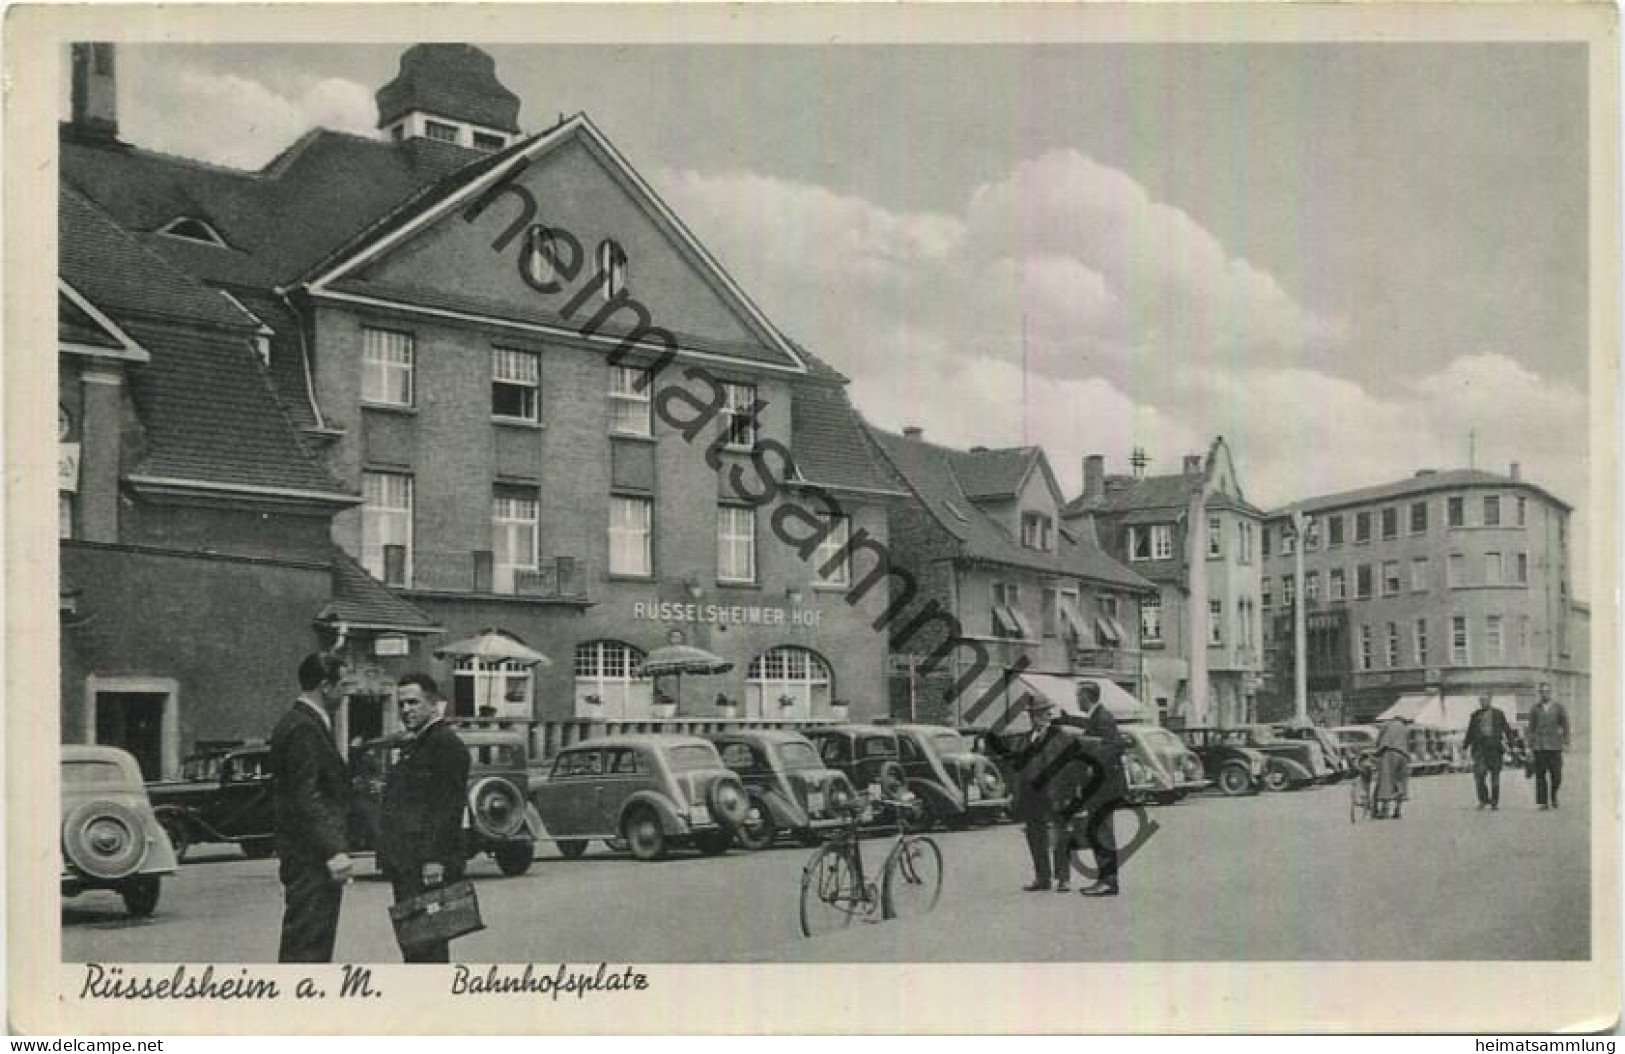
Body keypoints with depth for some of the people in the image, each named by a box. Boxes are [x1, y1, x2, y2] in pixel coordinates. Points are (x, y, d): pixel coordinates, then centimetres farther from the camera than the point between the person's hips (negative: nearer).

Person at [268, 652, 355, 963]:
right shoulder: (302, 729, -16)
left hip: (312, 856, 10)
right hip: (312, 857, -10)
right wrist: (332, 852, -23)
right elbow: (305, 797, -22)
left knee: (310, 941, 14)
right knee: (307, 940, -7)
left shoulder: (303, 724, 16)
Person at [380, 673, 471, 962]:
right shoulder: (411, 745, 21)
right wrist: (389, 856, 19)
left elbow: (449, 807, -18)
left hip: (428, 865, -10)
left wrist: (435, 858, -23)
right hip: (406, 863, 10)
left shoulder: (447, 745, -10)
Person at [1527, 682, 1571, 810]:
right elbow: (1531, 727, 11)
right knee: (1540, 775, -3)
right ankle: (1543, 802, 1)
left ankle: (1553, 796, 24)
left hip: (1555, 745, -1)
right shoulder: (1535, 709, 9)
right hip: (1539, 746, 1)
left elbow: (1565, 726, 8)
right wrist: (1530, 745, 7)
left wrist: (1565, 743, 0)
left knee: (1556, 775, -3)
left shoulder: (1558, 707, 7)